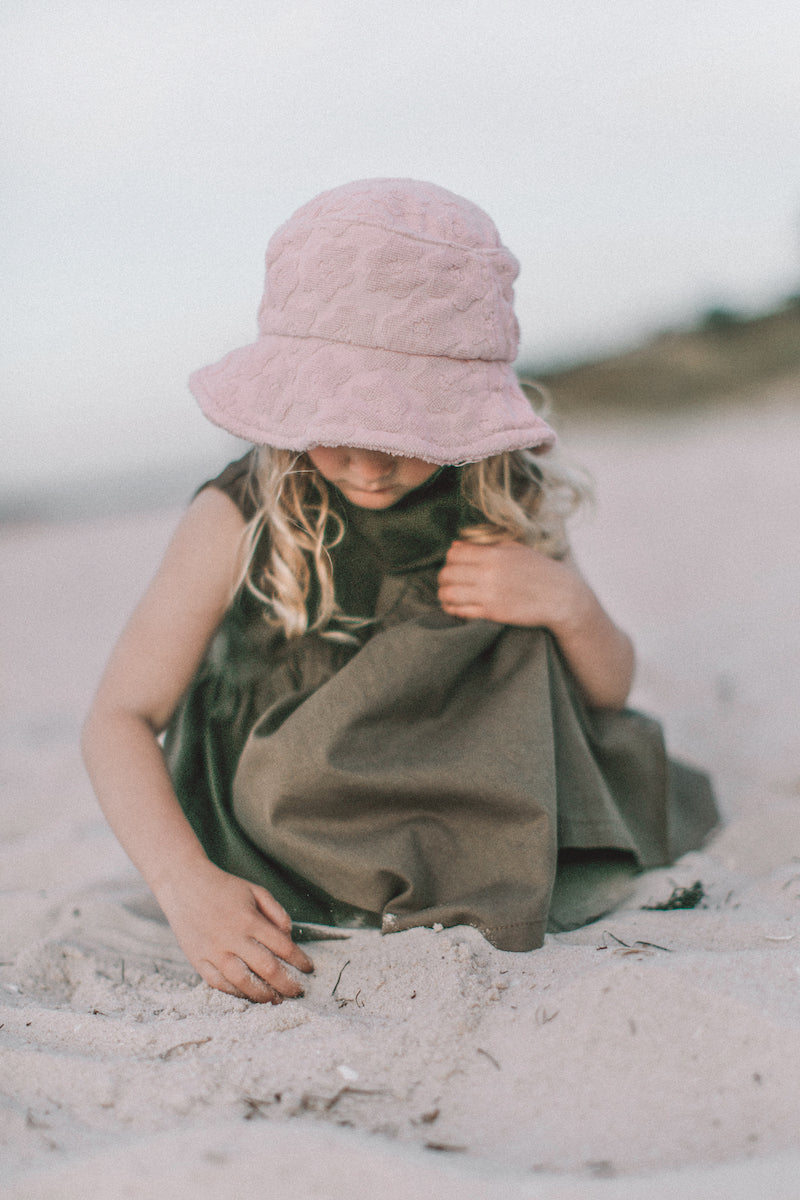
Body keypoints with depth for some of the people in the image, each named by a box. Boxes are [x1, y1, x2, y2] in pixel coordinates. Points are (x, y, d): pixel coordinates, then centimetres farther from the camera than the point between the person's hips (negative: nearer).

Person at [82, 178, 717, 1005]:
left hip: (465, 800, 4)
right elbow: (120, 718, -17)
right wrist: (186, 884, -32)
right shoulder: (240, 523, -20)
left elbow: (608, 696, 2)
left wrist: (569, 605, -21)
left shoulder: (510, 506, -11)